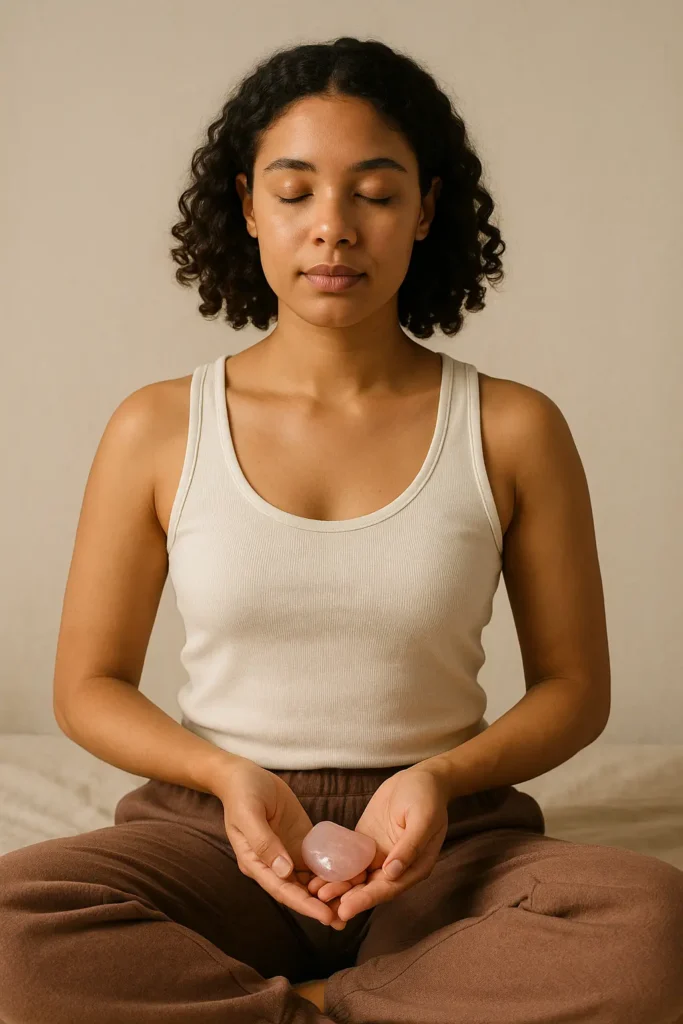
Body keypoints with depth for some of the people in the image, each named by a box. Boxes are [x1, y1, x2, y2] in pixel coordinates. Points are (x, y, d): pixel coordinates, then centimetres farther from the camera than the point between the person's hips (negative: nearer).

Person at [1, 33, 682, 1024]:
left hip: (445, 842, 1)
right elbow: (88, 687, 6)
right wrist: (228, 777, -13)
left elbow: (573, 687, 6)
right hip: (212, 828, 0)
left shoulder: (513, 431, 2)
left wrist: (444, 777, -13)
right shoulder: (156, 431, 2)